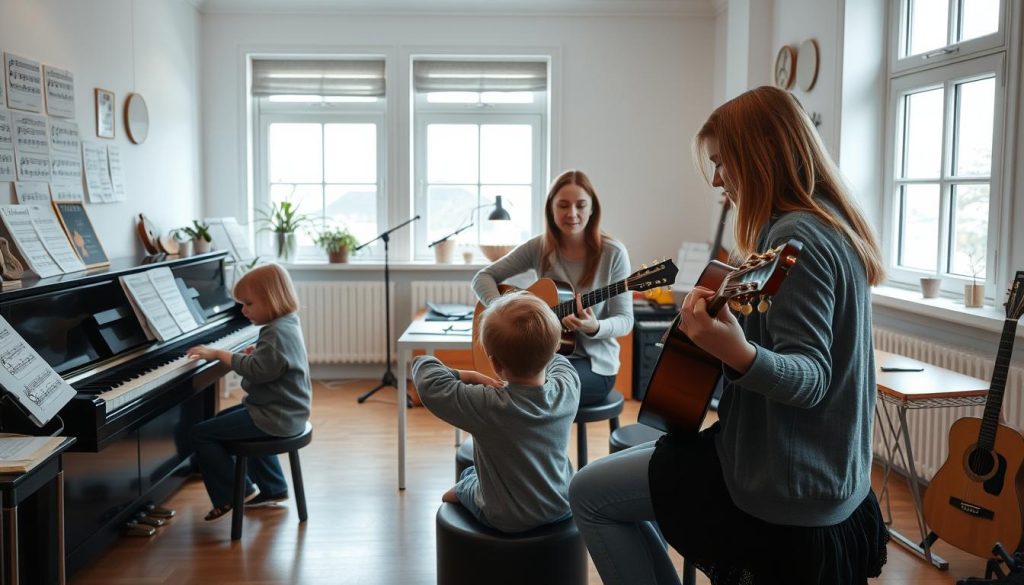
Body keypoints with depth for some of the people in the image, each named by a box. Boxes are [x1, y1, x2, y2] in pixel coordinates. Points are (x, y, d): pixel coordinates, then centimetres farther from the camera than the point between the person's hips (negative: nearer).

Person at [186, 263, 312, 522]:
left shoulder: (278, 334, -23)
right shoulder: (286, 325, 9)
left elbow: (255, 371, -30)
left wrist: (218, 354, -22)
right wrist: (255, 354, 3)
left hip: (276, 418, -11)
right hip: (284, 411, 11)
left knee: (201, 434, -9)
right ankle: (271, 489, 34)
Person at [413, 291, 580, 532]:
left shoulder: (487, 406, -34)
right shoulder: (568, 389, -19)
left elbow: (430, 384, -25)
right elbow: (559, 363, 6)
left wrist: (465, 376, -13)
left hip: (508, 519, -4)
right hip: (563, 506, 4)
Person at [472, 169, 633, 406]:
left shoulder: (613, 253, -9)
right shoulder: (539, 248, 0)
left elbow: (625, 320, -7)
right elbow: (483, 277, 4)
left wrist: (595, 327, -29)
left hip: (594, 364, -3)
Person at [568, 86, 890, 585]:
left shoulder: (796, 235, -22)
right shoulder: (835, 225, 8)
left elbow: (810, 377, -27)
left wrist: (739, 355, -45)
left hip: (785, 484, -10)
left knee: (589, 494, 0)